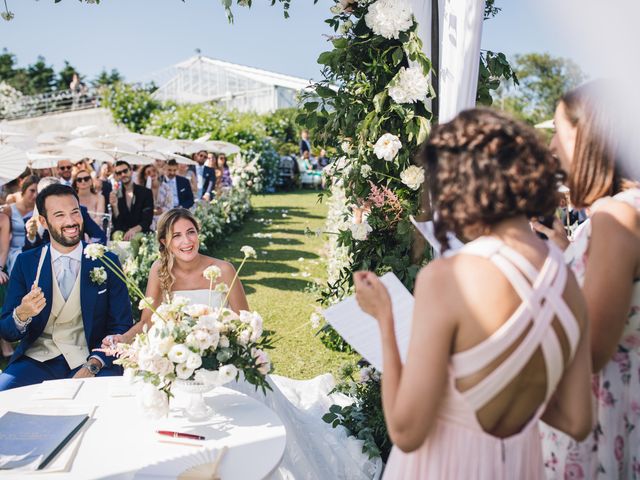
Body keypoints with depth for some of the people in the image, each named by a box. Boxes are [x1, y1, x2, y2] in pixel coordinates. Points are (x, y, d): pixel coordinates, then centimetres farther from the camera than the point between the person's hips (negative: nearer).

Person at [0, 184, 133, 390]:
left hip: (89, 359, -1)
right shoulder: (25, 262, 6)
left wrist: (93, 365, -16)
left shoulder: (106, 261, 3)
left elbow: (122, 326, 1)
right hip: (38, 358, 2)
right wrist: (21, 315, -18)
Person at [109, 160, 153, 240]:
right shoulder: (114, 194, 7)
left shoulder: (146, 192, 3)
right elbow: (117, 224, 1)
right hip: (121, 236, 1)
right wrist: (114, 206, -17)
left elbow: (147, 220, -7)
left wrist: (134, 230, -27)